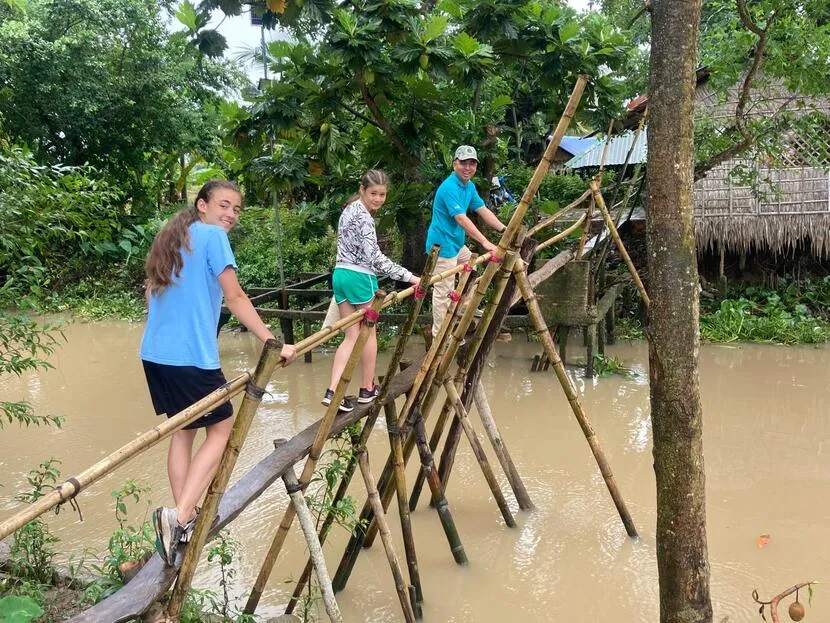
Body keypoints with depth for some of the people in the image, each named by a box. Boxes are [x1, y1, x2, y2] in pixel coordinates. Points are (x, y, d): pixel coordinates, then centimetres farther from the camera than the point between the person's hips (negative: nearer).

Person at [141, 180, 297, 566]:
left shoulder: (171, 237, 17)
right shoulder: (213, 237, -7)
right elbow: (235, 298, -14)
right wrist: (273, 343, -14)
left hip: (154, 353, 8)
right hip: (192, 355, -8)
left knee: (183, 429, 18)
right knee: (220, 429, 4)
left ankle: (184, 518, 19)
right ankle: (179, 515, -9)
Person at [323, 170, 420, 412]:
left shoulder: (349, 210, 15)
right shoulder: (363, 216, -15)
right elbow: (375, 257, -22)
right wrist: (409, 277, -23)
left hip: (341, 274, 8)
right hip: (360, 277, -8)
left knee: (351, 335, 6)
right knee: (368, 333, 8)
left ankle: (332, 392, -5)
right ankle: (367, 389, 19)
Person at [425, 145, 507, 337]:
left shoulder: (469, 186, 9)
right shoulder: (449, 188, -23)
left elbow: (483, 211, 9)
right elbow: (462, 220, -31)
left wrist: (504, 229, -2)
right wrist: (485, 243, -36)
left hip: (456, 242, 10)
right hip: (443, 245, -10)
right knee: (444, 291, -5)